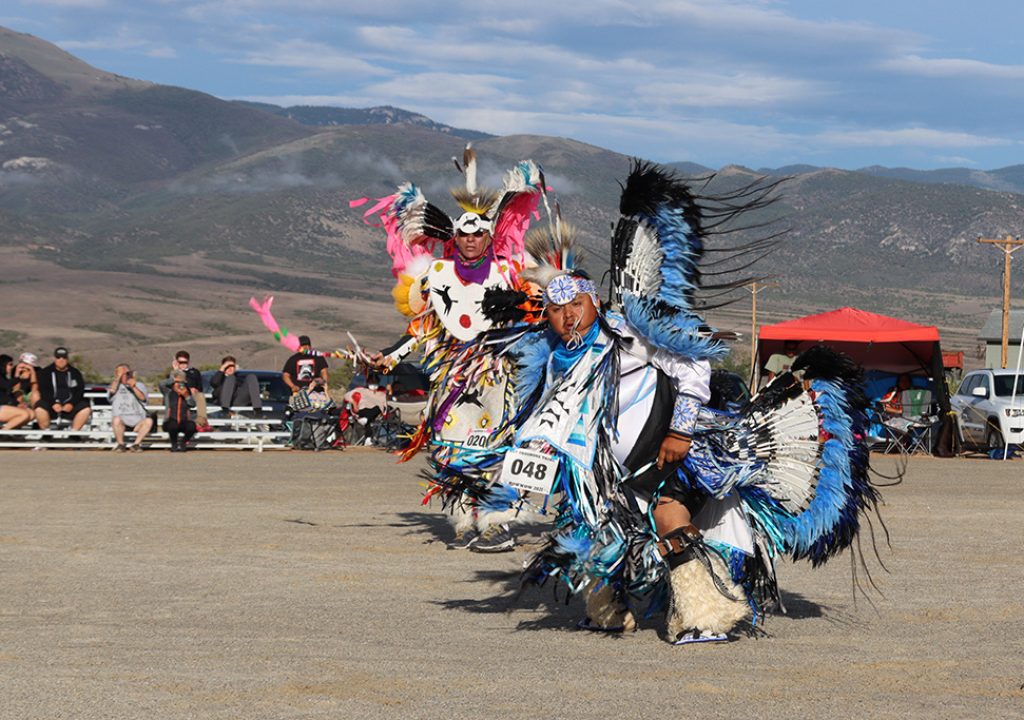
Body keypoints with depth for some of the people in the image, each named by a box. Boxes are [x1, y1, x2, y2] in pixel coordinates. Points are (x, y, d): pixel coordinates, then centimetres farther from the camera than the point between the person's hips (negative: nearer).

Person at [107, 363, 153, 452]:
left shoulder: (139, 384, 15)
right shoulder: (116, 384, 12)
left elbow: (143, 398, -5)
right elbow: (112, 391, -13)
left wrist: (134, 387, -19)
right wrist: (118, 377, -6)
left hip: (137, 421, 1)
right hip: (122, 421, -1)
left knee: (149, 421, -30)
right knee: (116, 420, -36)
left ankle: (136, 444, -15)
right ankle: (121, 444, -15)